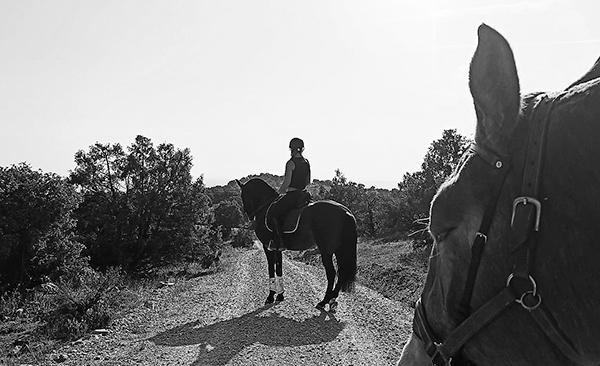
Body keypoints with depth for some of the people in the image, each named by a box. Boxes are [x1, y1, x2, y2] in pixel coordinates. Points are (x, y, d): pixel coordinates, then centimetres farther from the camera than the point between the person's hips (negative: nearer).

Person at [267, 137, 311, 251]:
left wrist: (278, 192, 0)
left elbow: (286, 183, -16)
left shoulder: (291, 163, -14)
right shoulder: (307, 163, 9)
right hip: (302, 194, 9)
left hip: (292, 194, -9)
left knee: (273, 212, 1)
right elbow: (308, 182, 16)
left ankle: (278, 242, -4)